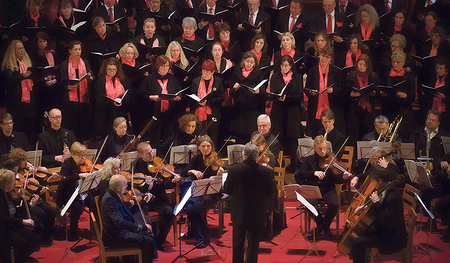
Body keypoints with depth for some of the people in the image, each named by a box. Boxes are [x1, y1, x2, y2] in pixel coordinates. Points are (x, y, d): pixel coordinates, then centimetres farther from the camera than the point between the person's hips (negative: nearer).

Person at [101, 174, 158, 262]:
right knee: (148, 241, -19)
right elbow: (120, 222, -33)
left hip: (123, 230, 11)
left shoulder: (114, 195, 6)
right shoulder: (109, 199, -25)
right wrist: (142, 226, -28)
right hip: (115, 236, -11)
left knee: (149, 234, 13)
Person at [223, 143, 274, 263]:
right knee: (253, 241, 12)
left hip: (239, 213, 0)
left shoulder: (233, 170, -14)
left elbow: (227, 190, -5)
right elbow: (269, 193, -4)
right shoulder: (266, 172, -13)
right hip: (257, 213, 0)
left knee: (238, 242, 15)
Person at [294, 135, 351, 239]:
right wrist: (314, 173, -21)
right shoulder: (309, 160, 9)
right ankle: (320, 223, -2)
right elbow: (300, 174, -5)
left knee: (335, 204, -30)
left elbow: (335, 179, 2)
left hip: (328, 189, 0)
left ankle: (322, 227, -4)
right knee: (310, 204, -32)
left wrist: (344, 178, -21)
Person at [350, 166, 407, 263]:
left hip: (392, 240, -10)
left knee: (358, 243, -20)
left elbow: (385, 219, -34)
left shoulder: (393, 197, -29)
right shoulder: (387, 189, 2)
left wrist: (376, 203, -27)